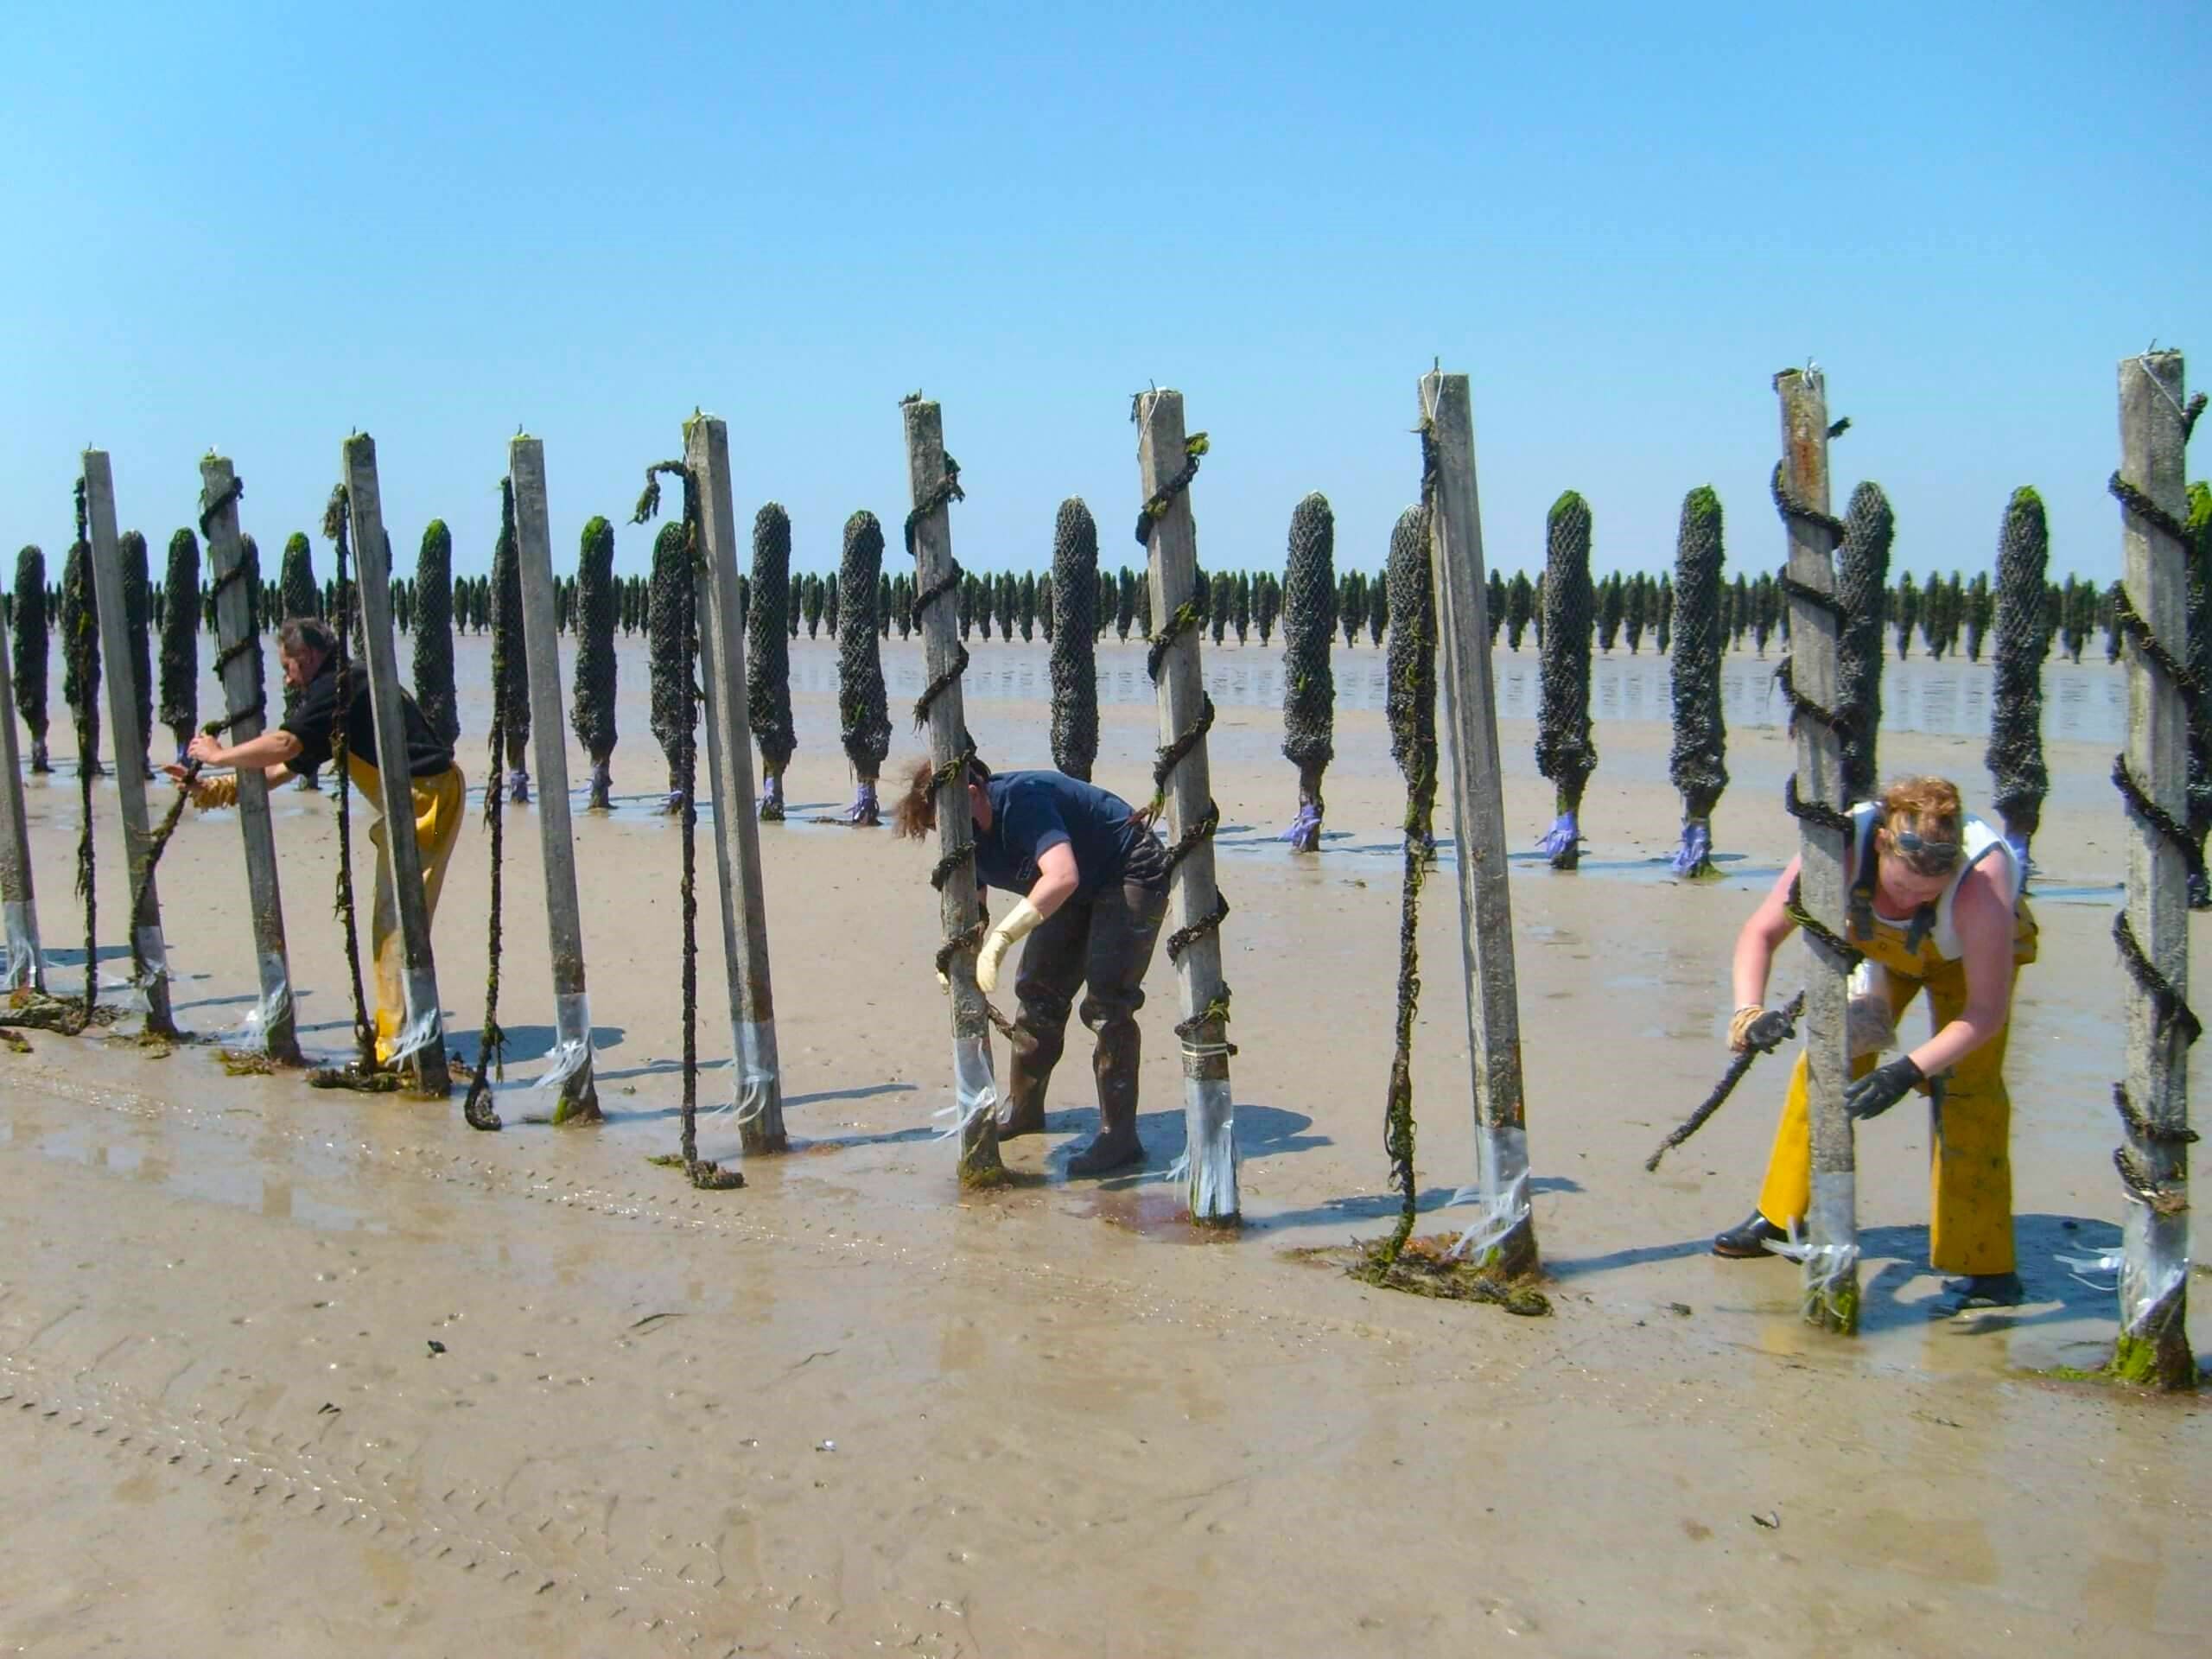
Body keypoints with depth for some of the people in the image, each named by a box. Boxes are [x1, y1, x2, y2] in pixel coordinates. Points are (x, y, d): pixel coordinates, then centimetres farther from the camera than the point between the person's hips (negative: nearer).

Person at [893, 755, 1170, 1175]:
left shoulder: (1021, 799, -34)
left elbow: (1063, 876, -48)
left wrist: (1001, 937, -51)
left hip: (1132, 877, -9)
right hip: (1081, 891, 9)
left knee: (1106, 1003, -18)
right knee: (1039, 991, 13)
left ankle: (1120, 1138, -13)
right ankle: (1023, 1110, 30)